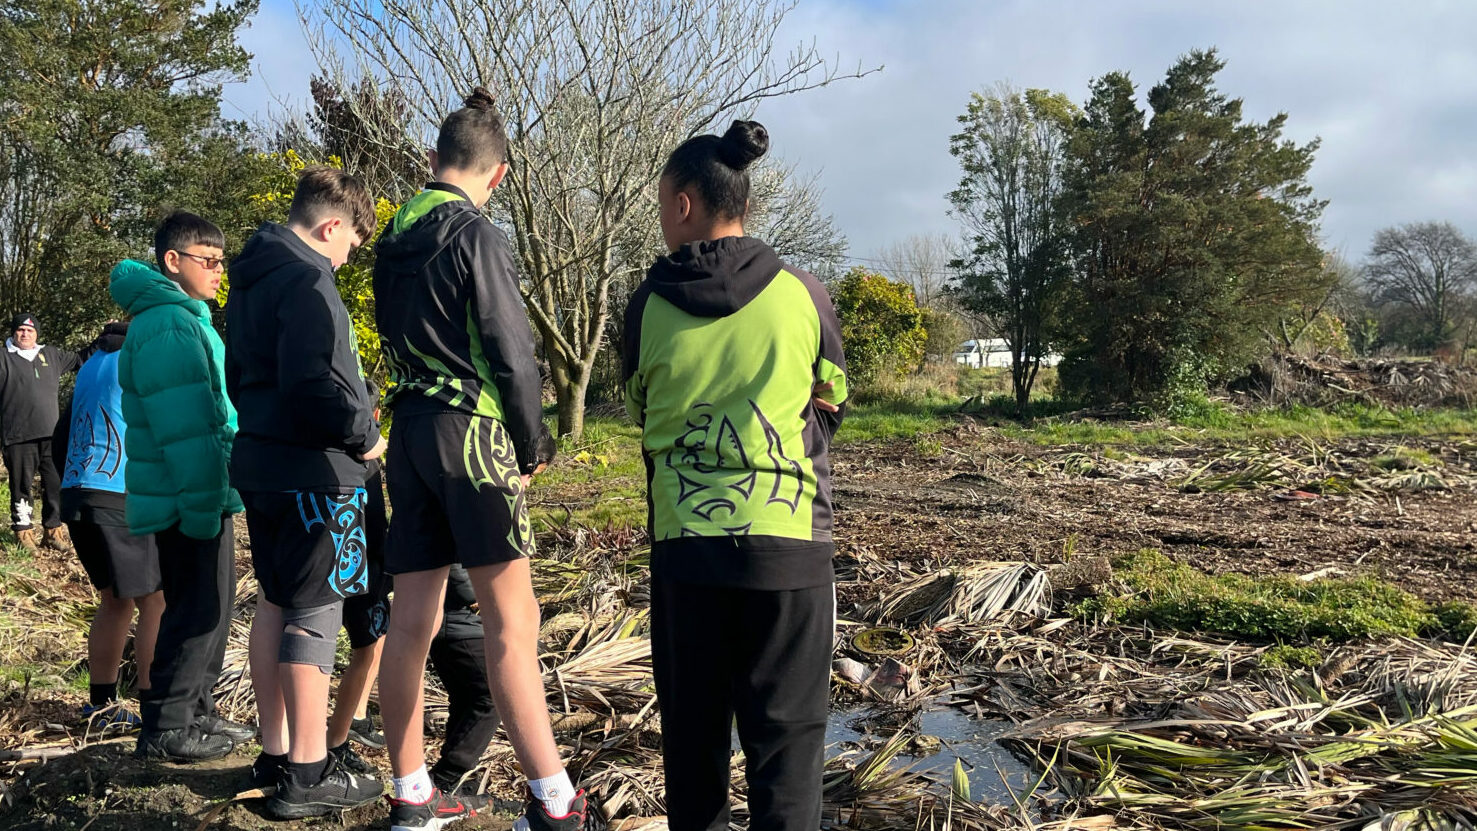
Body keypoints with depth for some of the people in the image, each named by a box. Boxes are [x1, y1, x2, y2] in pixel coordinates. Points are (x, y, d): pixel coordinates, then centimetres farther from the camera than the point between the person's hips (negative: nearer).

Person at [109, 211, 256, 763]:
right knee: (198, 609, -4)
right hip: (187, 497, -10)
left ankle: (196, 713, 27)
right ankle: (166, 727, 6)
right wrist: (201, 501, -23)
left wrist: (214, 492, 23)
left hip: (205, 492, 10)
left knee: (209, 605, 16)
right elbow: (181, 424, -23)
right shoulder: (167, 325, -17)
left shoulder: (188, 318, 17)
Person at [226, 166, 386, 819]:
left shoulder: (251, 279, 16)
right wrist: (360, 435, -14)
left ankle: (277, 749, 27)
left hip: (260, 463, 10)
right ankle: (308, 775, 3)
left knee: (275, 600, 16)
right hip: (313, 470, -10)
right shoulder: (305, 280, -16)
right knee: (315, 610, -4)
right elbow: (309, 380, -26)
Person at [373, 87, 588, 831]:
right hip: (469, 432, -7)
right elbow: (511, 355, -12)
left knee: (410, 620, 9)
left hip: (409, 429, 7)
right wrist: (528, 449, -1)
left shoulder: (392, 239, 13)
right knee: (511, 621, -6)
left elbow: (395, 338, 16)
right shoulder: (478, 236, -9)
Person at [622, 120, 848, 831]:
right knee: (786, 733, 6)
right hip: (788, 541, -1)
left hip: (683, 541, 1)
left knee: (691, 732, 14)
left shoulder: (647, 306, -2)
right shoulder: (802, 293, -3)